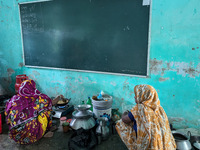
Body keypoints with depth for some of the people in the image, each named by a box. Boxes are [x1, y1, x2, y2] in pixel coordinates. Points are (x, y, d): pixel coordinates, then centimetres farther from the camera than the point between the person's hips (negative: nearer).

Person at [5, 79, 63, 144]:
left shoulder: (14, 99, 1)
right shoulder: (37, 98, -8)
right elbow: (52, 102, 7)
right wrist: (59, 97, 28)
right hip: (32, 135, -5)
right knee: (44, 112, 9)